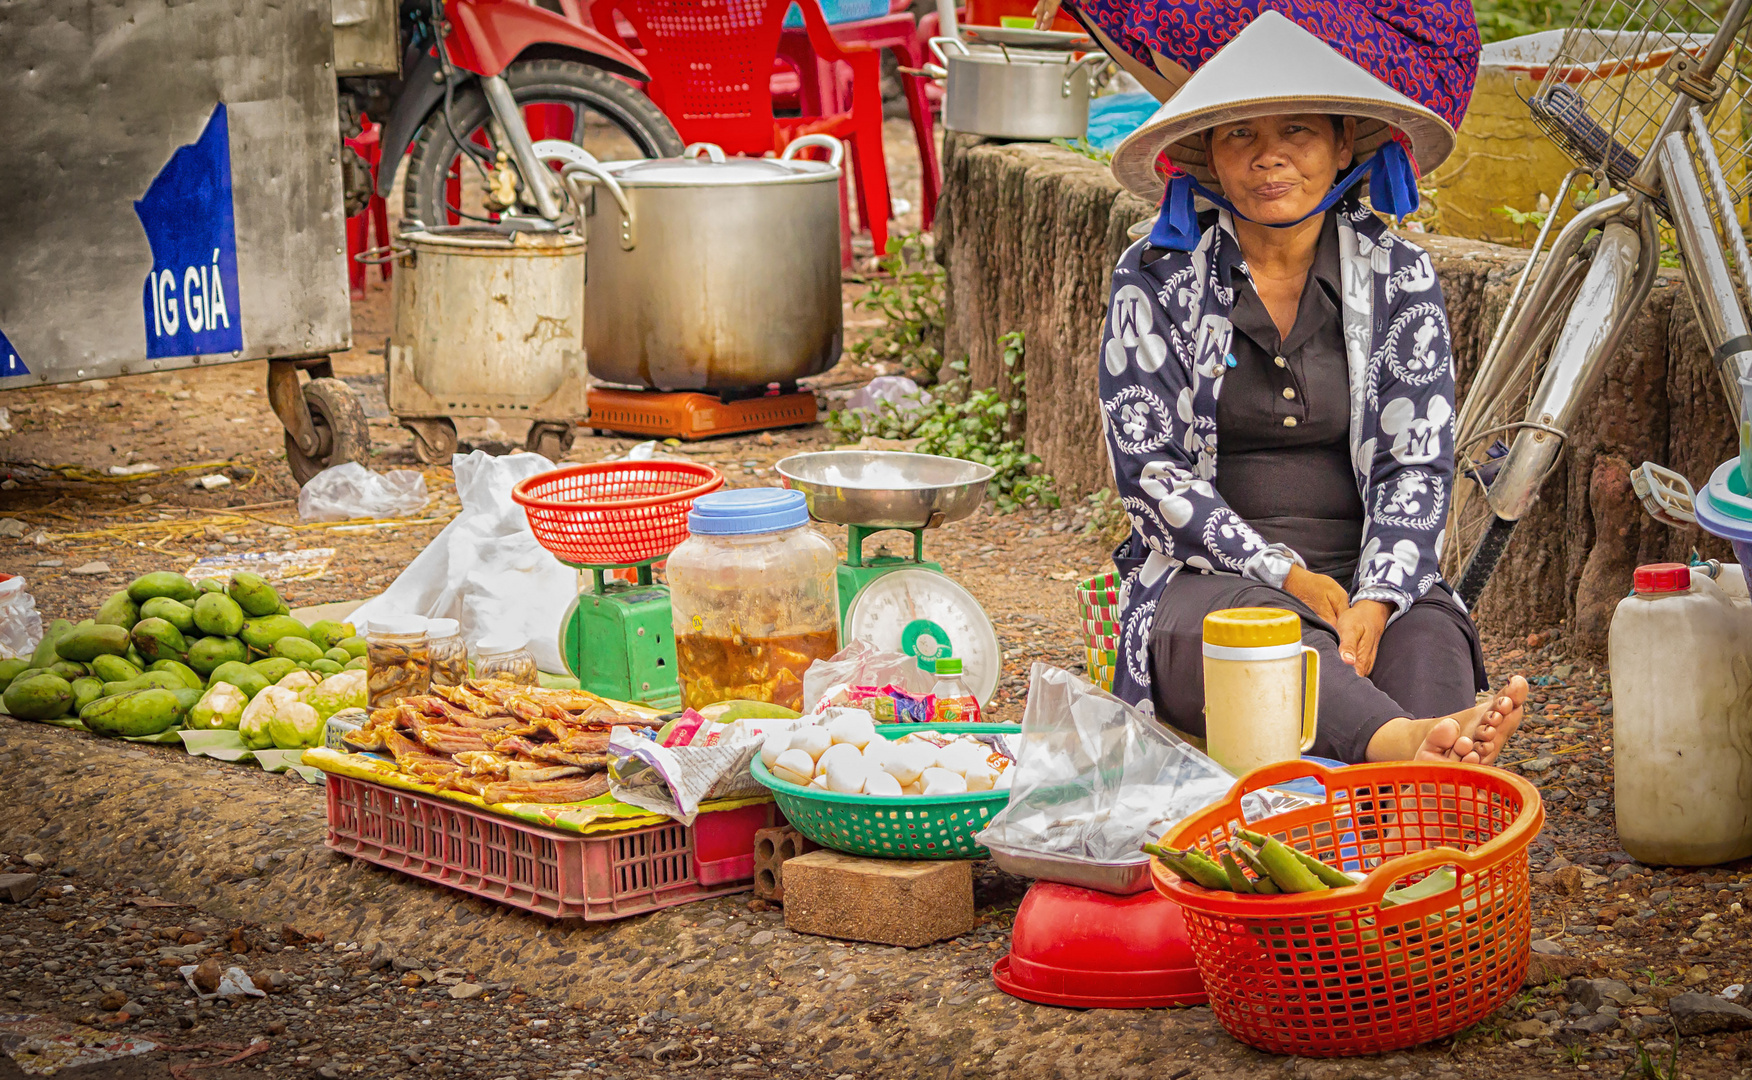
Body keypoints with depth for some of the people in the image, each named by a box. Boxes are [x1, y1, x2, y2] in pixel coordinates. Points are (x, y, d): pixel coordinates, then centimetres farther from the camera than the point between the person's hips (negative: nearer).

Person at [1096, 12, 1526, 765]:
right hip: (1205, 575, -2)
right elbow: (1149, 469, -2)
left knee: (1427, 633, -33)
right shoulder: (1156, 279, 4)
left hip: (1366, 576, 2)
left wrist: (1374, 600, -18)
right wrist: (1286, 576, -14)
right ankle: (1403, 742, -66)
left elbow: (1418, 465, 2)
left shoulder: (1399, 278, 8)